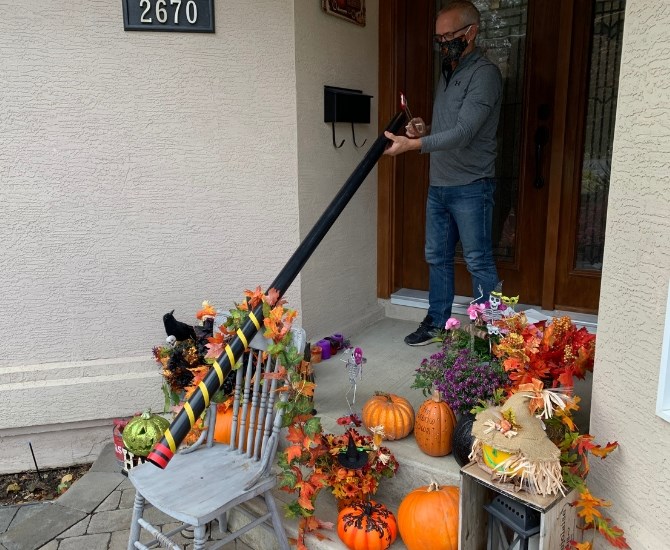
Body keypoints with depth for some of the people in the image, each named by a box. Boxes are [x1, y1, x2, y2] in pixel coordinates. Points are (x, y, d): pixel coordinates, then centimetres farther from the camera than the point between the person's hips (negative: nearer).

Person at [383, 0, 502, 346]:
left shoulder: (484, 74, -12)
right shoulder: (447, 74, 16)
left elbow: (463, 133, -22)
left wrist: (412, 144, -28)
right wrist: (424, 129, 1)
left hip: (471, 188, -8)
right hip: (439, 185, 8)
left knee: (479, 262, 0)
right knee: (437, 258, 13)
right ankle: (436, 323, 26)